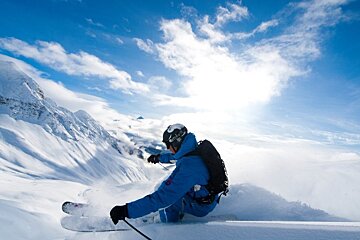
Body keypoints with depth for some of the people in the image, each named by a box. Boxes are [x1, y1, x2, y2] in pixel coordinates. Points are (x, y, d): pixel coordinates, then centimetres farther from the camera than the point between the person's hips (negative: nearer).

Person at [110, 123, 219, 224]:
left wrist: (127, 211, -34)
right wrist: (159, 157, 28)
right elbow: (176, 156, 15)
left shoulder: (187, 168, -35)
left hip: (200, 207, -8)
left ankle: (168, 222, 18)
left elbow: (162, 197, -36)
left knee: (166, 194, -2)